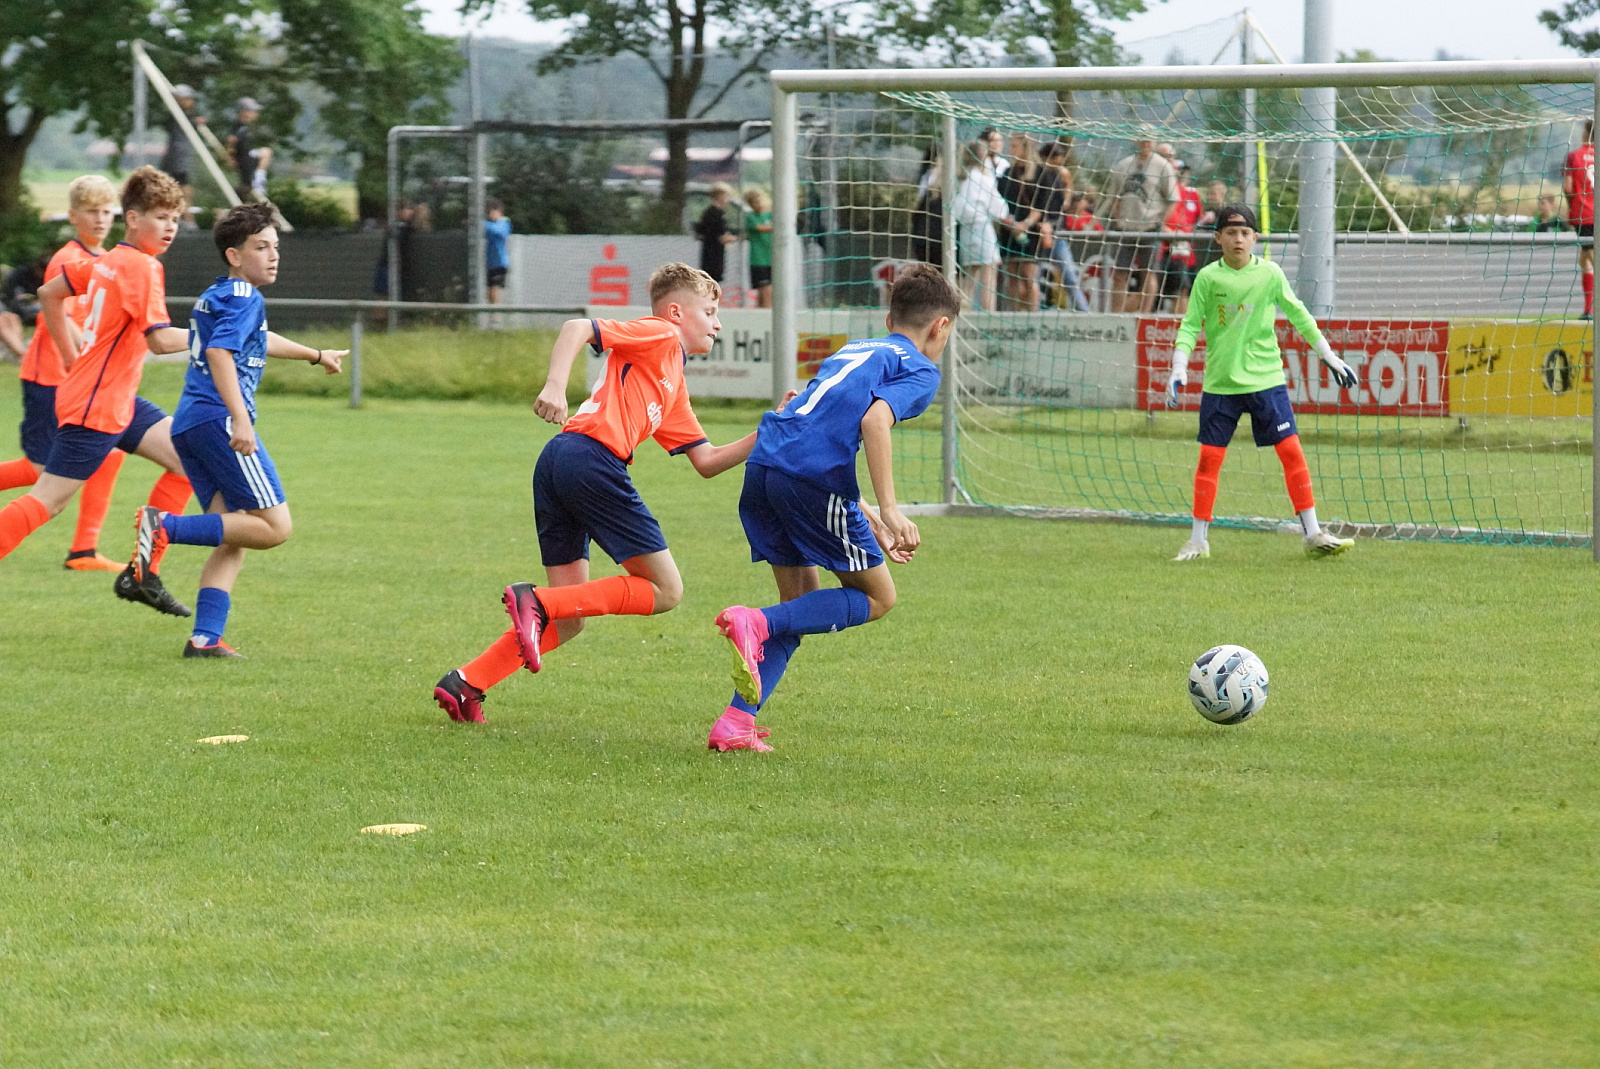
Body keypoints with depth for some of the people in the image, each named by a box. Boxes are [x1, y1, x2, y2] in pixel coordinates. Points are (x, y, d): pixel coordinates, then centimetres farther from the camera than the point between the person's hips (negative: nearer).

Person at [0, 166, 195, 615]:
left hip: (118, 400, 10)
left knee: (187, 458, 9)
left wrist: (74, 358, 23)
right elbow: (161, 339, -23)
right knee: (48, 499, -9)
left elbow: (49, 295, 20)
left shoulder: (107, 261, 10)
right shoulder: (142, 267, -16)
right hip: (96, 407, -10)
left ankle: (142, 574, 9)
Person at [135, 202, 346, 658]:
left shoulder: (214, 296, 26)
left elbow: (257, 341, 46)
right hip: (218, 419, -10)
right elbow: (219, 353, -21)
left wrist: (317, 355, 60)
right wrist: (240, 417, -31)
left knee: (232, 541, 9)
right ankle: (167, 527, -20)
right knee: (275, 526, -10)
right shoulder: (242, 297, -5)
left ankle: (206, 637, -2)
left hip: (189, 426, 10)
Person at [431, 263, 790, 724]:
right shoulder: (660, 334, 7)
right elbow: (578, 328, -6)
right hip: (592, 457, -9)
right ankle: (536, 601, -17)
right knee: (664, 590, -5)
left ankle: (466, 683, 1)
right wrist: (556, 385, -20)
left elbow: (707, 462, 31)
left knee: (566, 621, 11)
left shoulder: (674, 387, 34)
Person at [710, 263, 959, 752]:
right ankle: (756, 623, -14)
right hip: (815, 479, -7)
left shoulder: (854, 351, 31)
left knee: (802, 600, 19)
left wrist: (871, 522, 35)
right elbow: (875, 420, -14)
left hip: (763, 468, 7)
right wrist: (888, 509, -17)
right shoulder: (921, 370, 7)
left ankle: (735, 723, 5)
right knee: (877, 597, 9)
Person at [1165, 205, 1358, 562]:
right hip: (1220, 382, 0)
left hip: (1266, 379, 0)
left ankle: (1313, 534, 0)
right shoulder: (1208, 278, -2)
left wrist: (1329, 356, 14)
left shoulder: (1269, 273, 0)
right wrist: (1179, 369, -11)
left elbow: (1297, 314, 11)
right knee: (1209, 458, 0)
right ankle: (1198, 540, 10)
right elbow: (1190, 326, 1)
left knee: (1292, 451, -6)